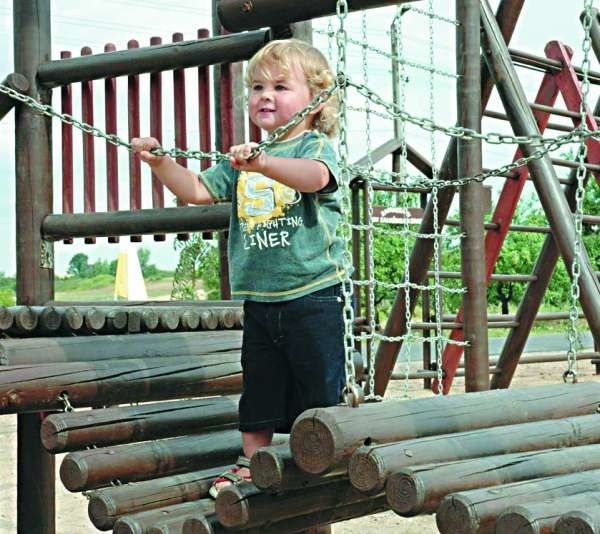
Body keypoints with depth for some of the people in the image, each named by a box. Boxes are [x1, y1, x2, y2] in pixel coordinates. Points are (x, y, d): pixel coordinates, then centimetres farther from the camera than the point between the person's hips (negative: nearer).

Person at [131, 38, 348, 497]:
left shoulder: (315, 145, -6)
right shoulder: (242, 160, 15)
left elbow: (316, 176, -29)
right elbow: (198, 190, 14)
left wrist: (264, 163, -45)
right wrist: (161, 163, -2)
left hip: (314, 293, -6)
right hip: (259, 298, 6)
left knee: (319, 391, 1)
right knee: (259, 390, 15)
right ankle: (252, 464, 26)